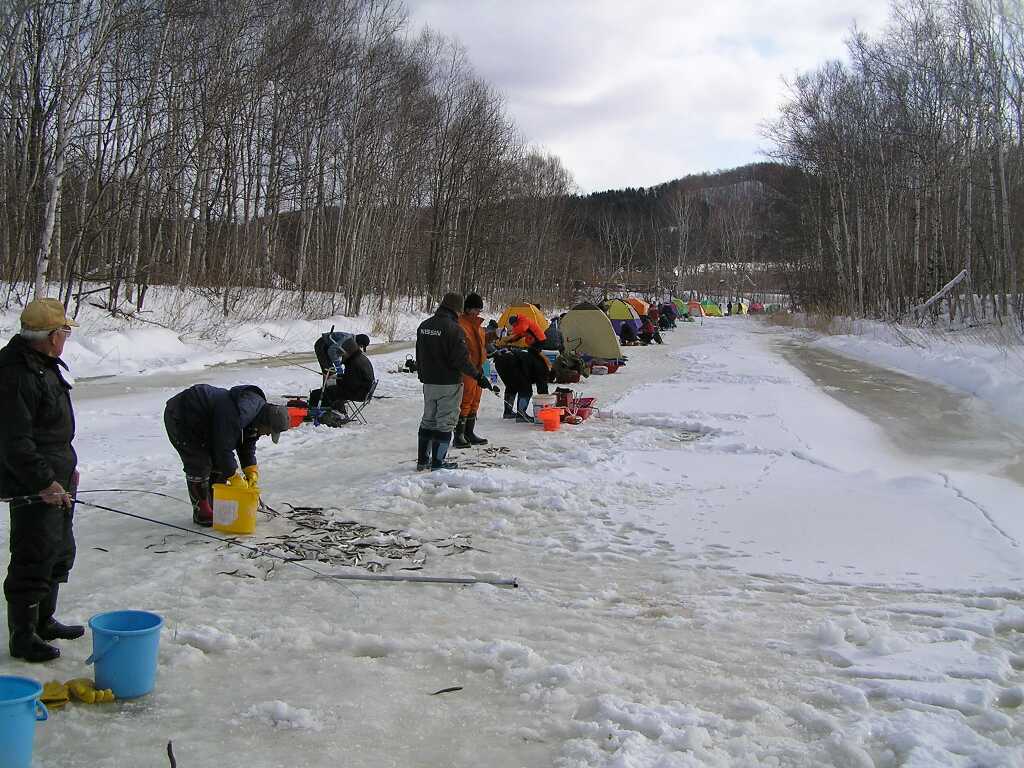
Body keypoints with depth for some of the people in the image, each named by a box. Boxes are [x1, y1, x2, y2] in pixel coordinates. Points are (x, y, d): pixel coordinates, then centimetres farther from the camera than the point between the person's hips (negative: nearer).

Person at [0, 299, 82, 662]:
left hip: (57, 481, 11)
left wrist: (68, 467, 23)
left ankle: (44, 621, 34)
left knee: (60, 553, 20)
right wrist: (44, 482, -24)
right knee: (34, 560, -3)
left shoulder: (46, 365, 11)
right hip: (32, 487, -11)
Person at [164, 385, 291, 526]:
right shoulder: (235, 414, -38)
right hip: (179, 418, -9)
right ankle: (201, 511, 1)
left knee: (218, 462, 7)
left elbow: (247, 445, 4)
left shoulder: (258, 405, -7)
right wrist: (235, 478, -23)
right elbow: (224, 449, -33)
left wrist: (252, 471, -5)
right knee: (199, 465, -12)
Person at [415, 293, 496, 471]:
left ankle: (423, 460, 19)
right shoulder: (453, 328, -17)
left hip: (429, 382, 7)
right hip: (449, 383, -7)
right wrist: (478, 376, -11)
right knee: (445, 421, 2)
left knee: (428, 420, 15)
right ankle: (438, 461, 4)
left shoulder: (424, 326, 7)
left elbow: (419, 356, 15)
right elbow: (461, 358, -19)